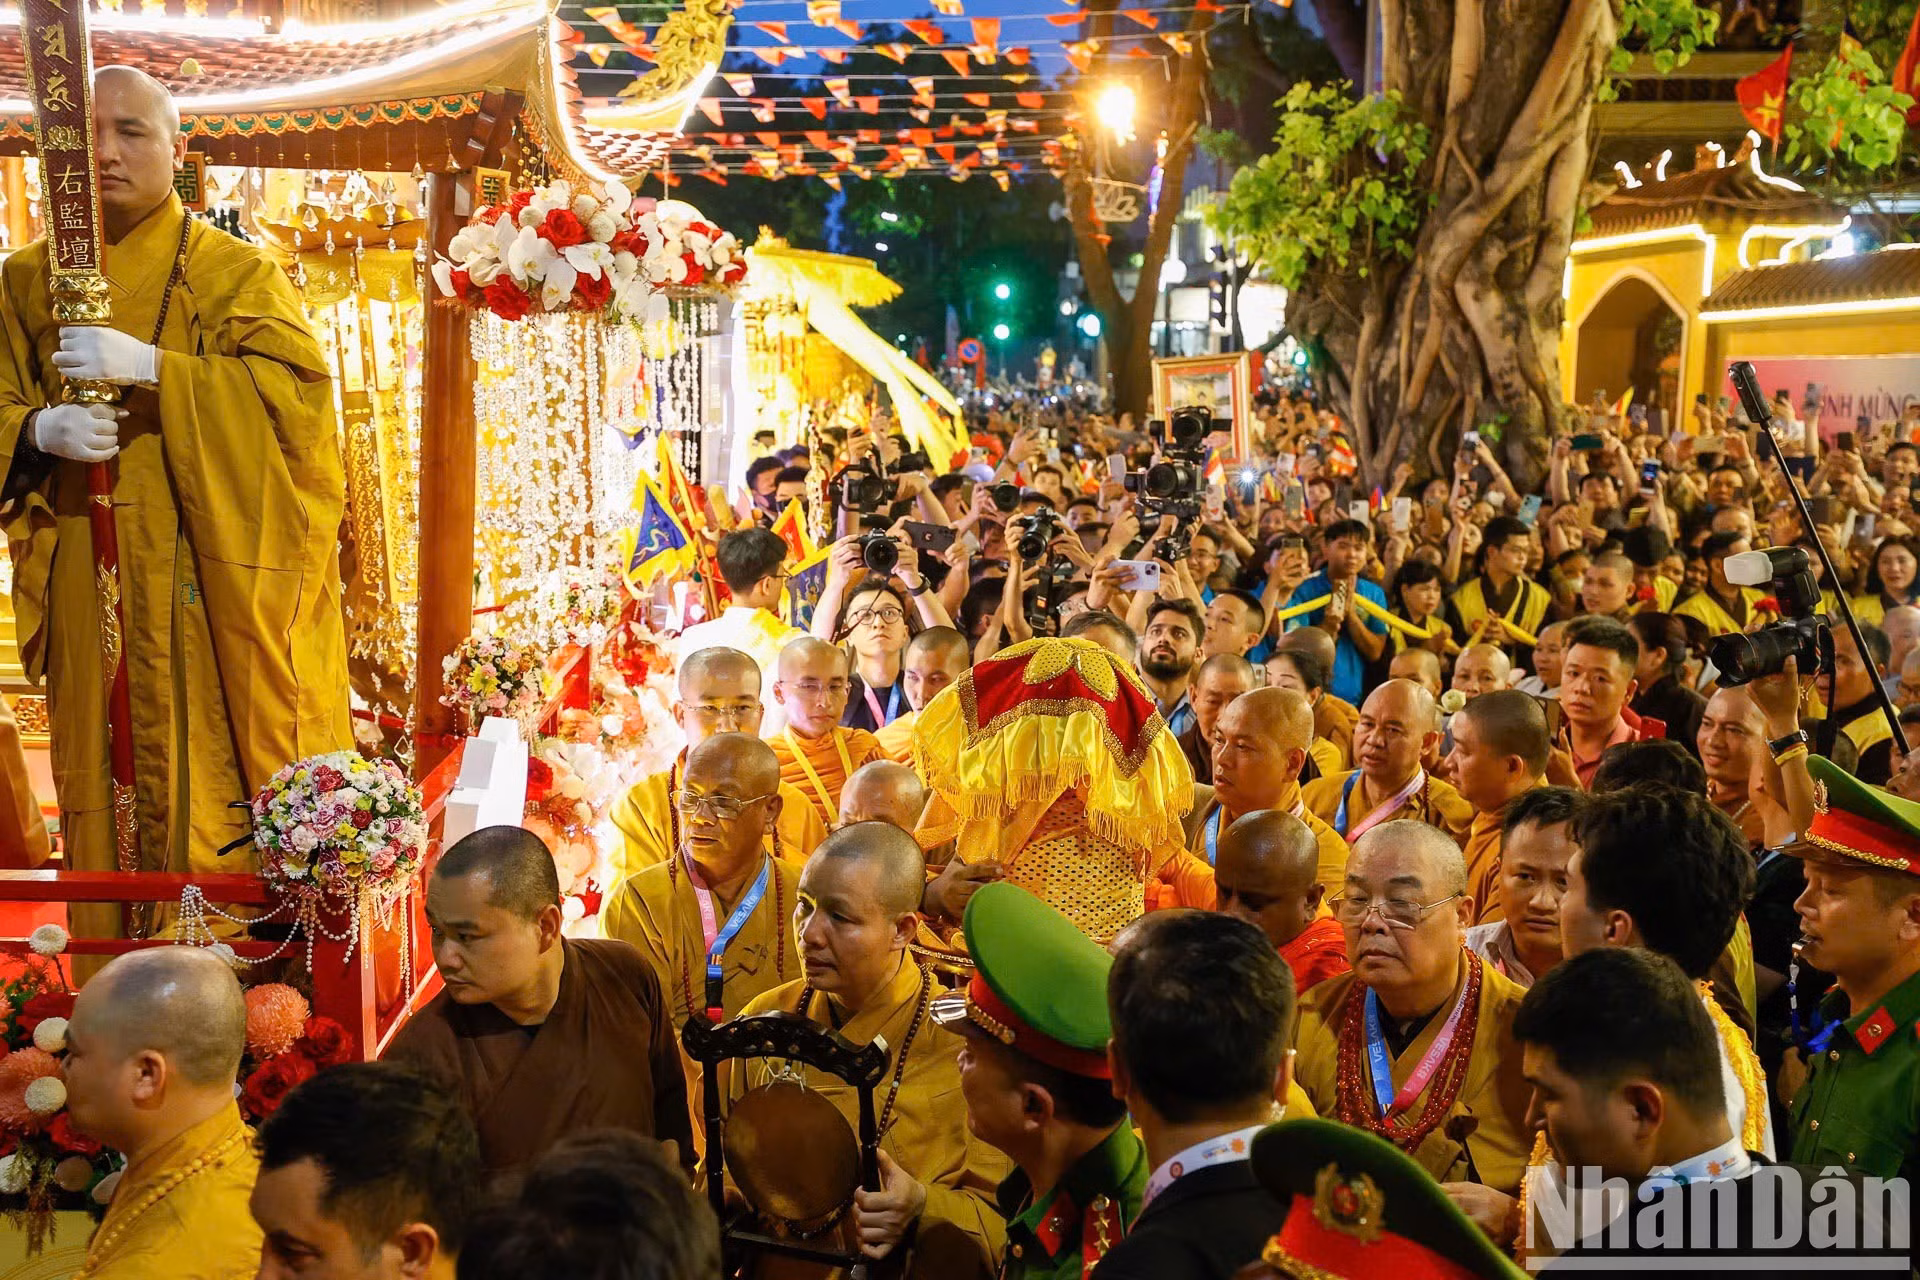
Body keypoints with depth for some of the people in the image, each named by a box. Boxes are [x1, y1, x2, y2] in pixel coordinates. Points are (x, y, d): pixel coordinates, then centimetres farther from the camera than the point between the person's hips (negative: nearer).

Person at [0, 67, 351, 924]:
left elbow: (301, 390, -13)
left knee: (217, 767, -1)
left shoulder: (236, 272, 2)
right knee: (106, 772, 6)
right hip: (89, 587, 3)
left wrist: (151, 369, -22)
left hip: (214, 586, -3)